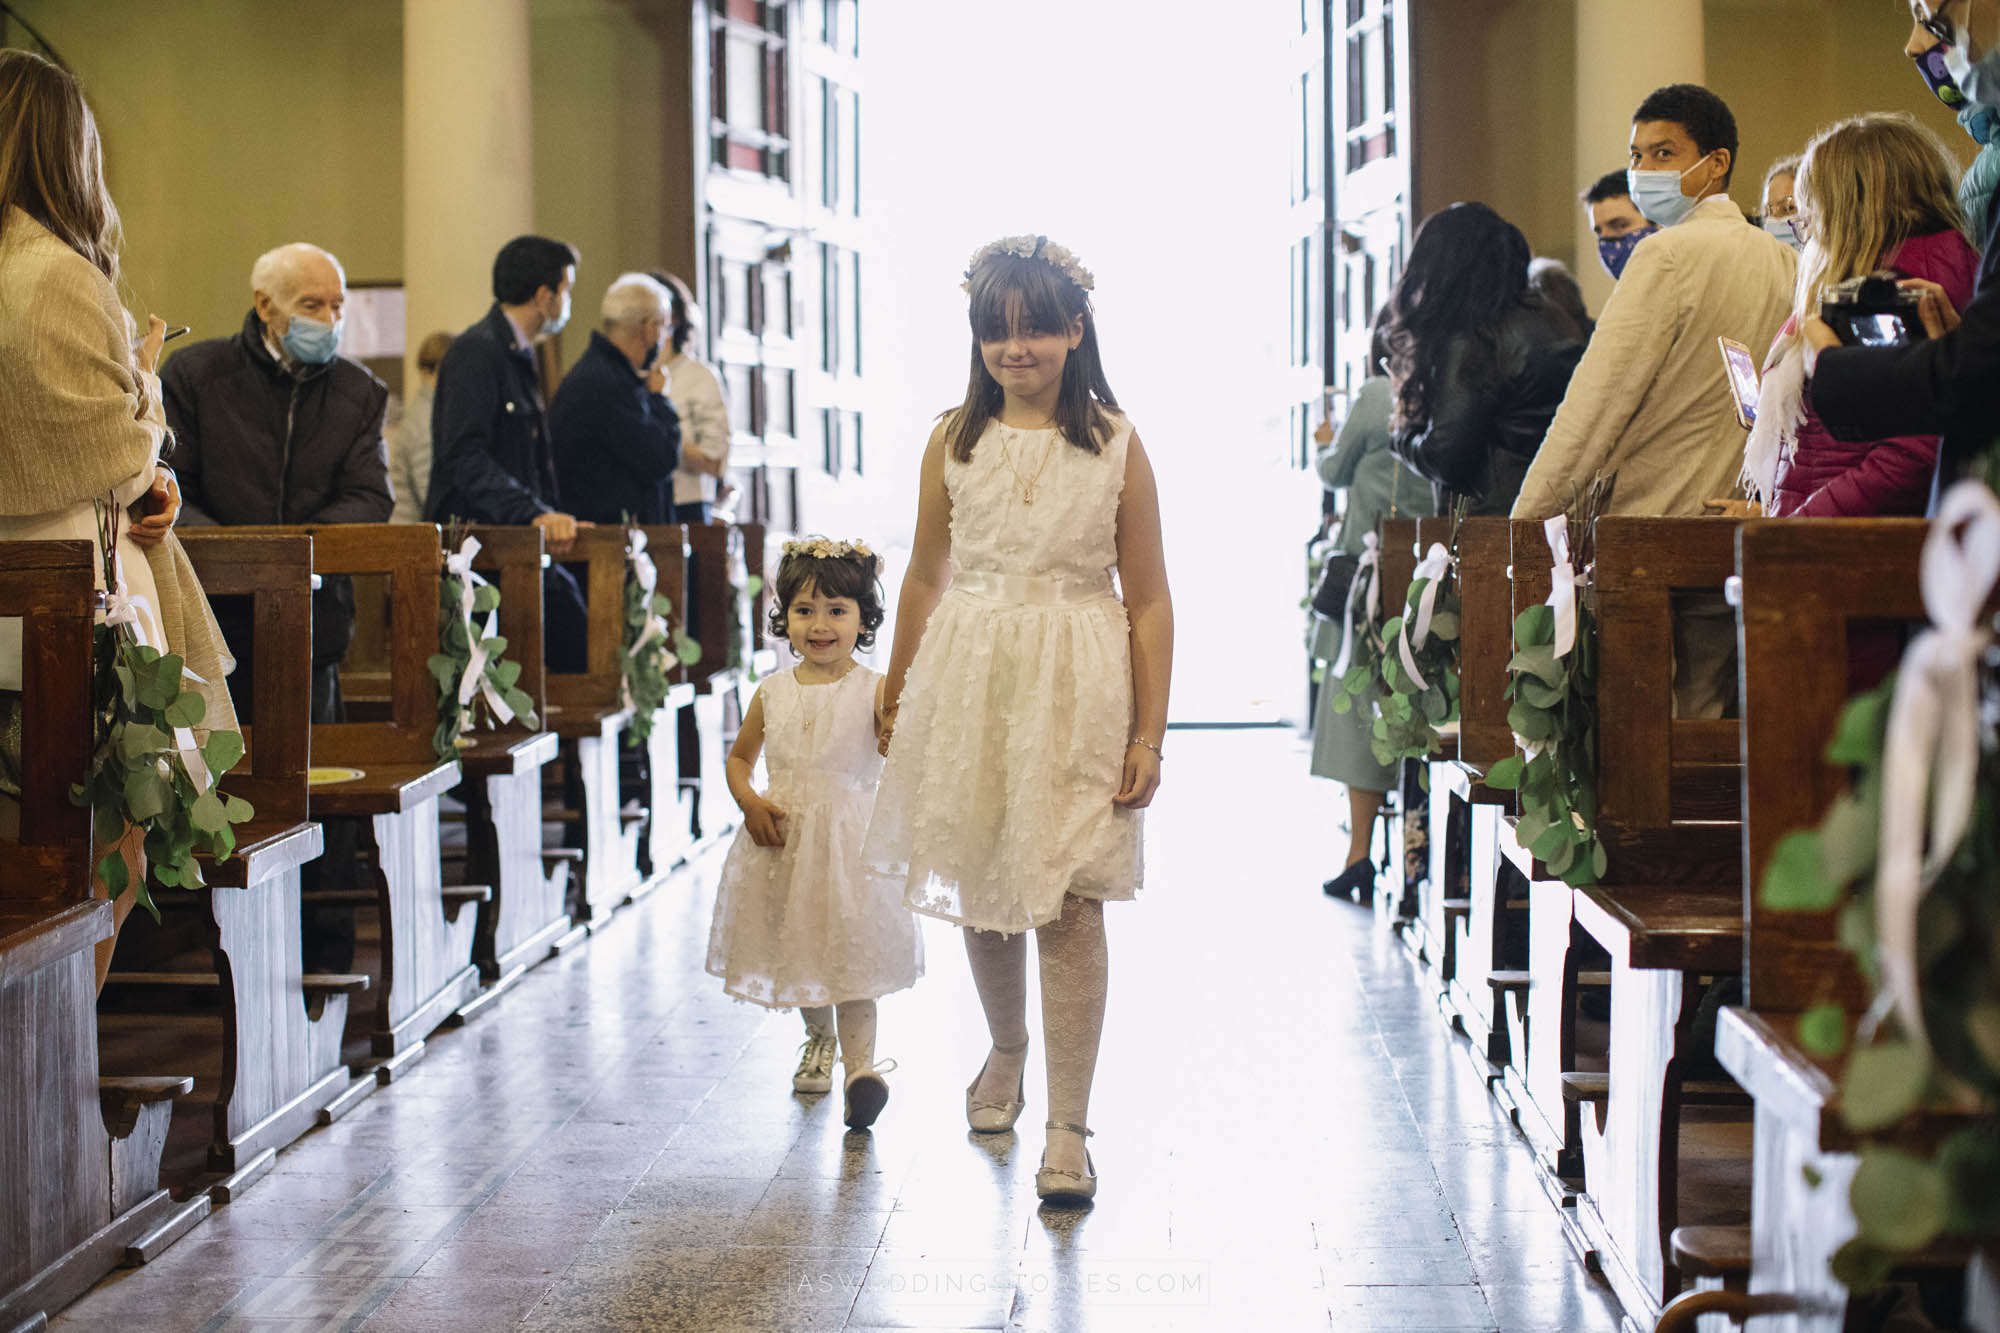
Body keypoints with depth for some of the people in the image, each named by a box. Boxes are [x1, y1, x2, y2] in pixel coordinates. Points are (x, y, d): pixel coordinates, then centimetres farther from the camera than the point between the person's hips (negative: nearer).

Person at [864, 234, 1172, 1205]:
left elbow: (1148, 599, -1)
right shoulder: (954, 442, 4)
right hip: (969, 681, 3)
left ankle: (1068, 1129, -1)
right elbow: (925, 577, 15)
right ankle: (1006, 1046, 41)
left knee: (1067, 903, -6)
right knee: (977, 887, 12)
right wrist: (897, 695, 19)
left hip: (1077, 690, -3)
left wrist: (1149, 733, -4)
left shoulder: (1115, 445, -2)